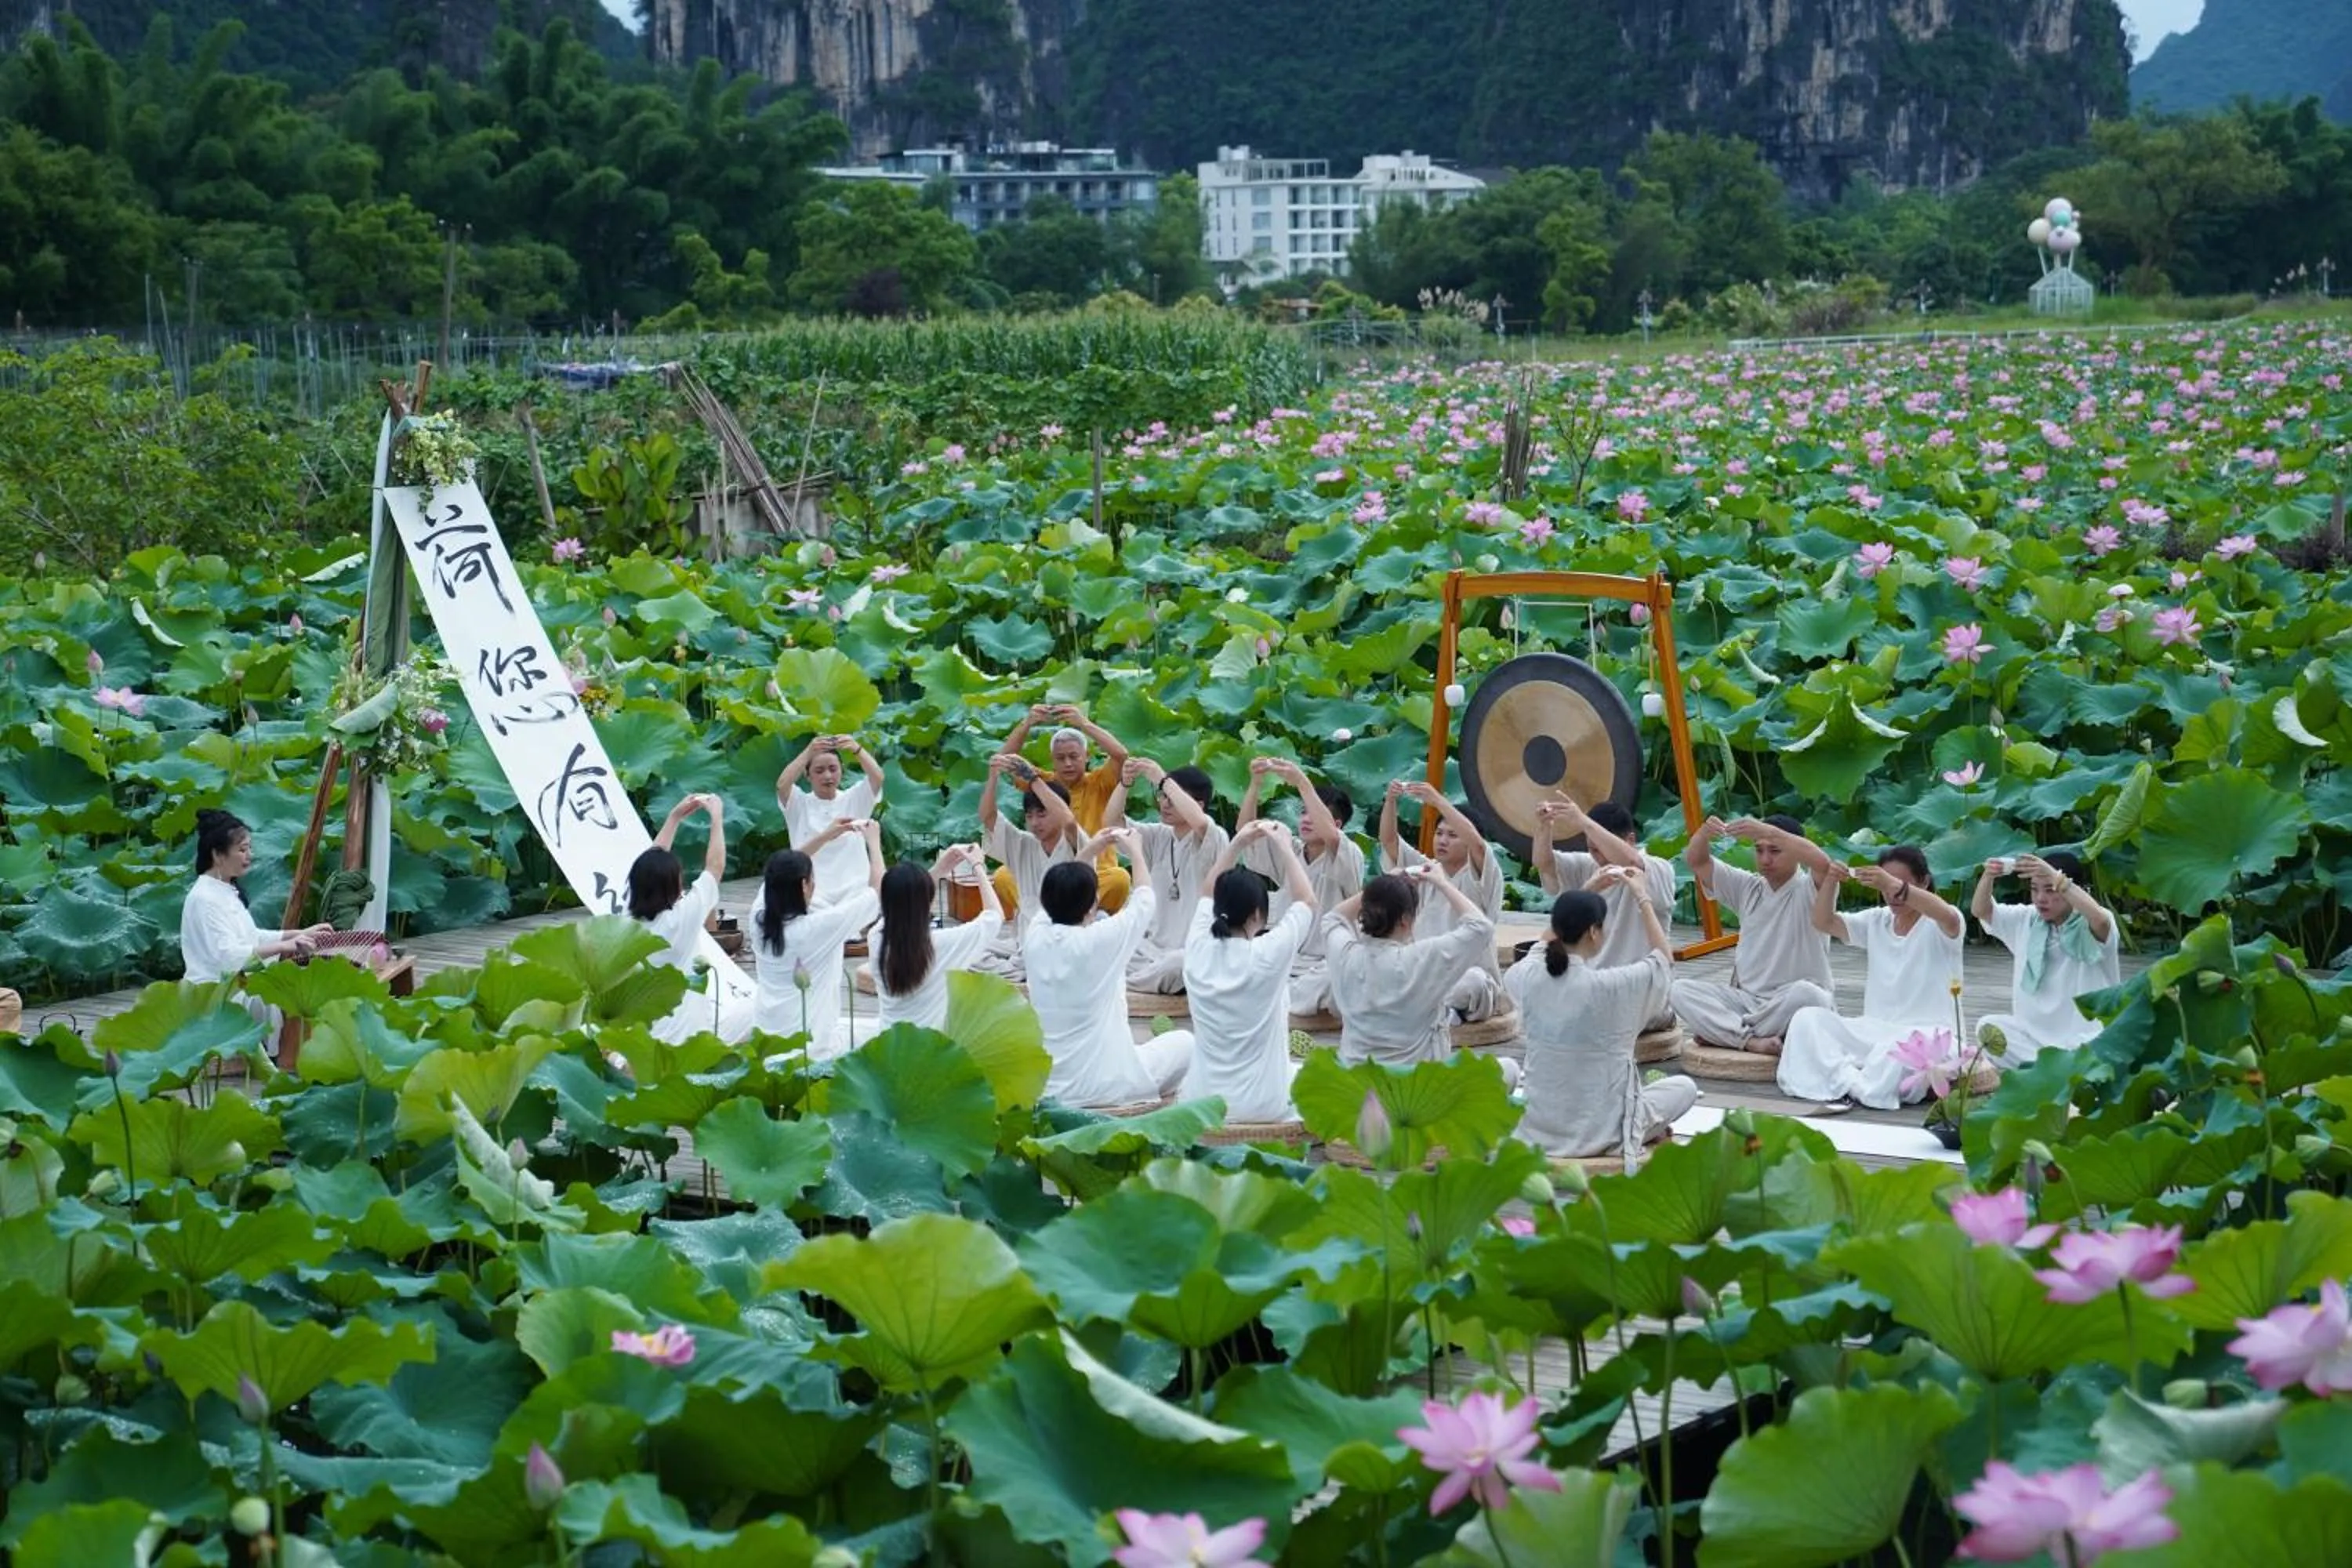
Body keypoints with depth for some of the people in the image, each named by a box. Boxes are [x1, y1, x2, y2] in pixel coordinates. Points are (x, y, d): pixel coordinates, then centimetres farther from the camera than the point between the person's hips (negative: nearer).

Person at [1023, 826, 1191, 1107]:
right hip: (1104, 1088, -4)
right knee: (1184, 1042, 18)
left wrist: (1089, 853, 22)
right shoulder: (1102, 940, -18)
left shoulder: (1035, 938, -6)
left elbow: (1058, 898, 19)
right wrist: (1135, 851, 18)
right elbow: (1145, 899, 2)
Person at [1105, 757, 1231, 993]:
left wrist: (1163, 780, -24)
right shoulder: (1159, 836, 11)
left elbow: (1200, 823, -31)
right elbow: (1112, 821, 6)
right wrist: (1126, 783, -10)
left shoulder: (1215, 839, -8)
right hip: (1154, 945, 4)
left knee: (1178, 965, -39)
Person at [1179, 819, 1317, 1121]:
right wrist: (1284, 846, 5)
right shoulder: (1268, 955, -19)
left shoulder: (1198, 951, -8)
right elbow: (1307, 901, -2)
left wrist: (1237, 844, 11)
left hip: (1200, 1100, 3)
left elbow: (1210, 894, 12)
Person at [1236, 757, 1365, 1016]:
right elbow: (1245, 830, 1)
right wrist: (1256, 783, -14)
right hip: (1285, 962, 4)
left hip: (1326, 968, -4)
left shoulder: (1349, 858, -5)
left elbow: (1330, 836, -28)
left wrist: (1302, 782, -28)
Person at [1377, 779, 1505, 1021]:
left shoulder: (1481, 877, -3)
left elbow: (1476, 842, -25)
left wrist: (1437, 800, -29)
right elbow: (1388, 840, 2)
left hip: (1469, 975, -4)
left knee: (1472, 982, -42)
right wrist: (1391, 801, -16)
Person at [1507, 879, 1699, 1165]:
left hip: (1537, 1130, 4)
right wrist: (1643, 898, 8)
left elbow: (1544, 944, 16)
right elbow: (1664, 961, 0)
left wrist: (1587, 894, 18)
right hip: (1601, 1132, -4)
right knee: (1685, 1087, 21)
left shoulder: (1529, 979, -11)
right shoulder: (1613, 986, -23)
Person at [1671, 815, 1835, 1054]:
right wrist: (1704, 834, -19)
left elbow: (1822, 863, -28)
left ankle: (1723, 1032, -22)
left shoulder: (1809, 890, -4)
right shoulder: (1747, 887, 13)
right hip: (1747, 998, 5)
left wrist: (1767, 831, -37)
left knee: (1805, 993, -40)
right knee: (1681, 990, -17)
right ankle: (1752, 1041, -32)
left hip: (1793, 1005, -5)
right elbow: (1697, 862, 6)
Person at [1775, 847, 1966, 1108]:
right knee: (1807, 1018, -17)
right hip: (1876, 1030, 6)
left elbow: (1950, 920, -29)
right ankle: (1854, 1083, -36)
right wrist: (1830, 881, -16)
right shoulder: (1876, 922, 14)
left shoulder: (1937, 926, -3)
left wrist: (1894, 885, -39)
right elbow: (1823, 922, 4)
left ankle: (1845, 1086, -23)